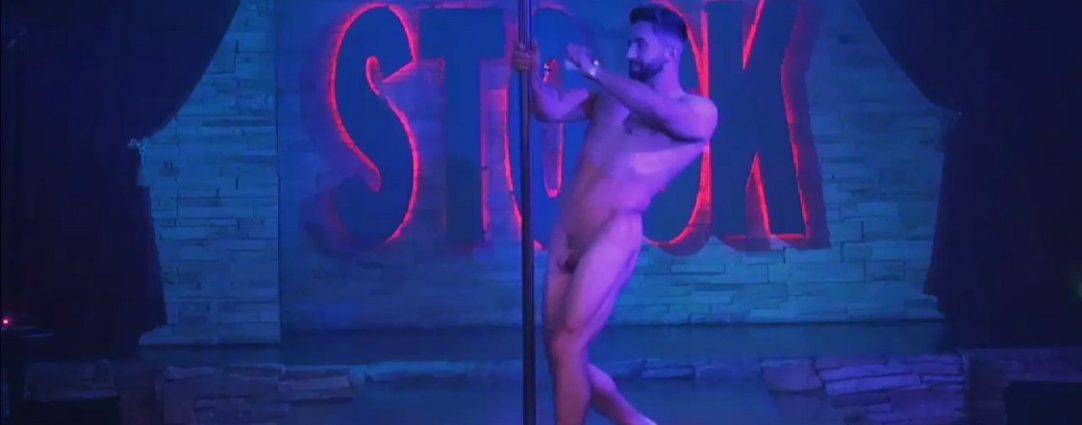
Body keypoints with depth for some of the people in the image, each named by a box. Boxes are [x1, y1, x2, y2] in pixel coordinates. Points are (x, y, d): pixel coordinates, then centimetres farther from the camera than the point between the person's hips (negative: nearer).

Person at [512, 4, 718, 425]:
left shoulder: (699, 112, 1)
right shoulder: (610, 96, 16)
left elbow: (659, 109, -20)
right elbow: (551, 110, 7)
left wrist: (594, 70, -14)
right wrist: (534, 75, -14)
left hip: (614, 238, -6)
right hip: (566, 238, 7)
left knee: (566, 349, -14)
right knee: (562, 354, 11)